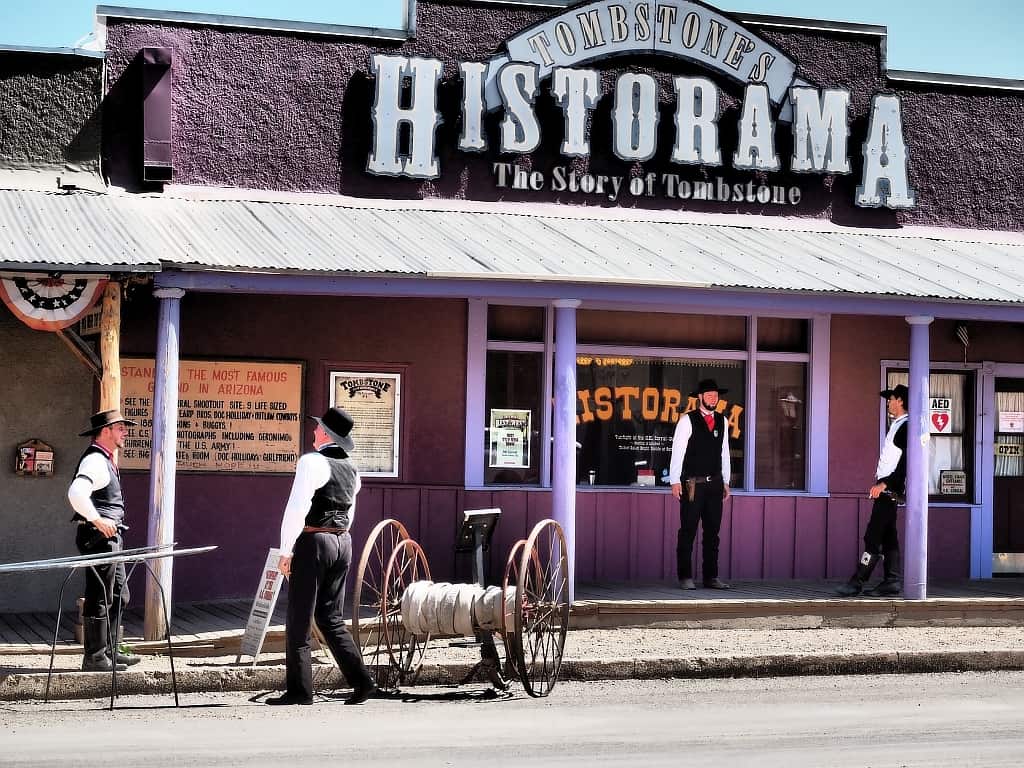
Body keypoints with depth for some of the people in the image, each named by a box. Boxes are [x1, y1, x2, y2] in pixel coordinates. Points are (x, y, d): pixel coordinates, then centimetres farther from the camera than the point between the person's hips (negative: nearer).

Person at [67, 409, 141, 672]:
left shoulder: (105, 460, 17)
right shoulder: (95, 460, -15)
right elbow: (76, 493, -31)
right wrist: (97, 519, -27)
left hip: (109, 538, 11)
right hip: (99, 536, -11)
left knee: (119, 596, 16)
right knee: (99, 599, -6)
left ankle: (108, 650, 25)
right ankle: (94, 657, -1)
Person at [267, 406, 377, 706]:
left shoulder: (312, 462, -13)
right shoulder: (350, 467, 13)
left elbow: (297, 507, -18)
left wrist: (286, 551, -15)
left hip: (313, 543, -8)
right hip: (343, 543, 8)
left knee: (299, 619, 0)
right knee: (331, 618, 13)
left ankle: (299, 689, 2)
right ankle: (361, 680, 5)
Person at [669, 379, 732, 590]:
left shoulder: (722, 421, 12)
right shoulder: (687, 420, -3)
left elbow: (724, 452, 16)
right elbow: (677, 450, -4)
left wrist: (725, 481, 13)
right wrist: (675, 481, -9)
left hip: (715, 483, 5)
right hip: (692, 483, -5)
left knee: (713, 532, 7)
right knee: (688, 531, -3)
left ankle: (711, 577, 12)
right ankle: (685, 577, 2)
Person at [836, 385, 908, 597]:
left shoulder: (906, 427, -13)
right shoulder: (896, 425, 16)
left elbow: (905, 465, -19)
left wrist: (885, 484, -21)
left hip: (890, 489, -10)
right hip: (886, 489, 10)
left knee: (873, 536, -10)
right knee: (887, 536, 10)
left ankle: (858, 581, -11)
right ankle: (892, 581, 12)